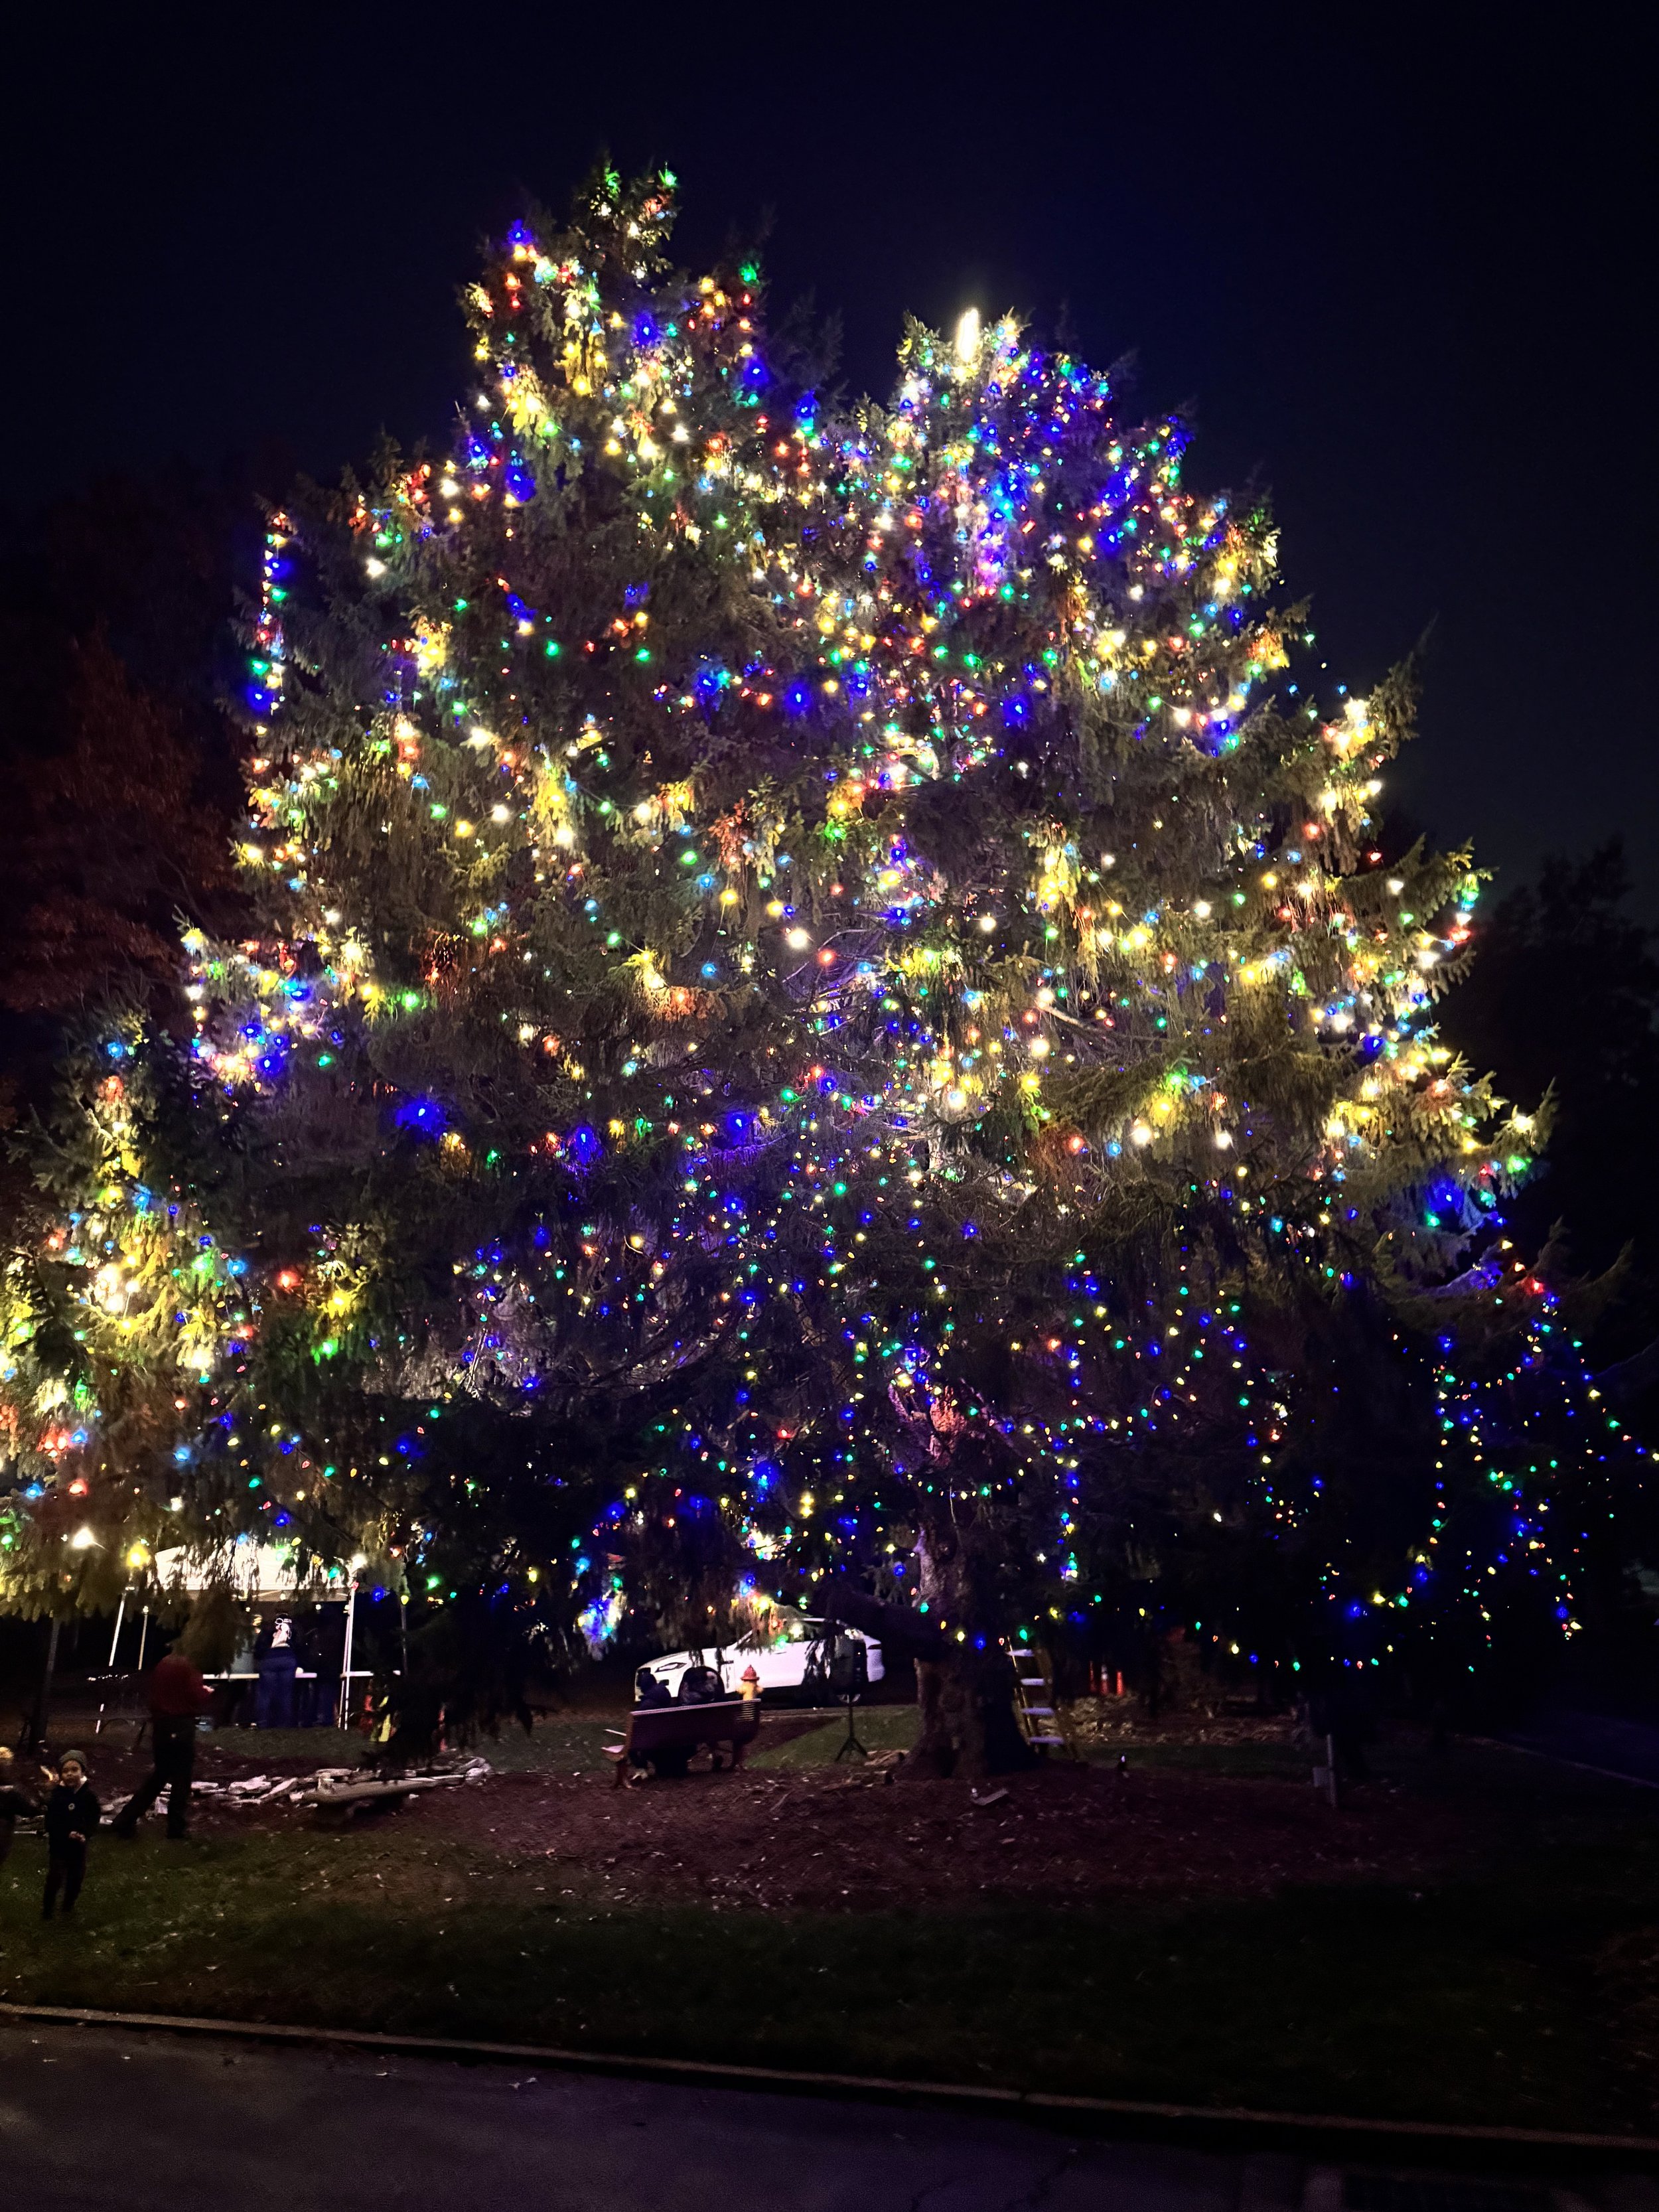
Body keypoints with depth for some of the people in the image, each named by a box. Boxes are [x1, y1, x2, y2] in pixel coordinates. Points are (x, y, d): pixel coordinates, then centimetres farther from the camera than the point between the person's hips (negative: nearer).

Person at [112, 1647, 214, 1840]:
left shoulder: (161, 1665, 8)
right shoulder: (189, 1666, -14)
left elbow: (154, 1695, 16)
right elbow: (198, 1698, -17)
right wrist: (208, 1694, 4)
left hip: (160, 1726, 7)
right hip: (182, 1728, -7)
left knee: (159, 1774, 19)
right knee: (182, 1777, 5)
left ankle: (125, 1822, 16)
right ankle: (178, 1828, 11)